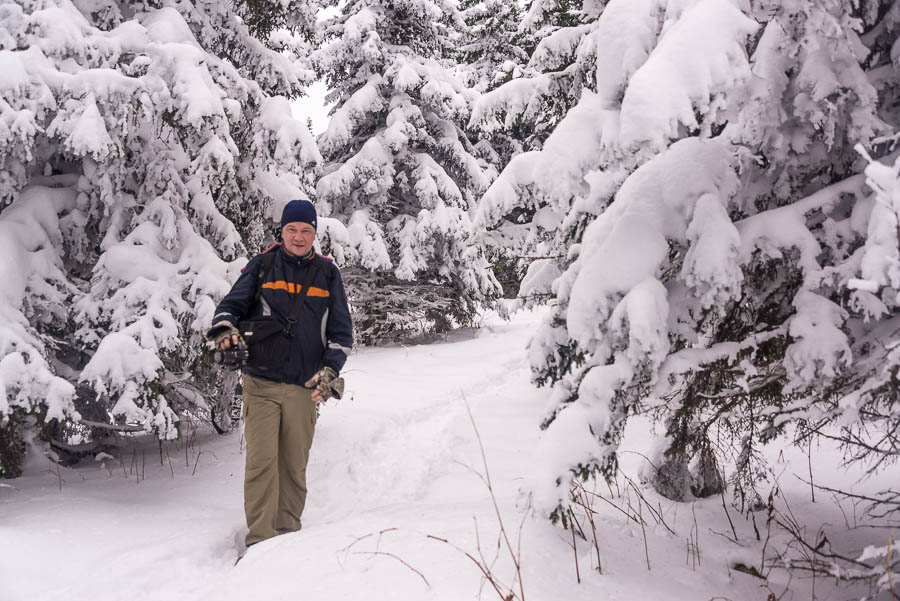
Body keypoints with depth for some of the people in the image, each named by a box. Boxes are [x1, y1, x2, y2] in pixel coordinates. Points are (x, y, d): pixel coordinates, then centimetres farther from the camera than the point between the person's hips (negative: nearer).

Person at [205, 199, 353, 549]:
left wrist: (330, 369, -4)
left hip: (305, 387, 2)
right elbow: (232, 304, 9)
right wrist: (224, 327, -15)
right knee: (261, 462, -10)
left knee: (294, 466, 6)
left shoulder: (327, 274, 10)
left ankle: (288, 533, 19)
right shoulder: (262, 266, 7)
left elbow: (341, 330, 11)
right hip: (261, 382, -1)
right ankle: (260, 540, -6)